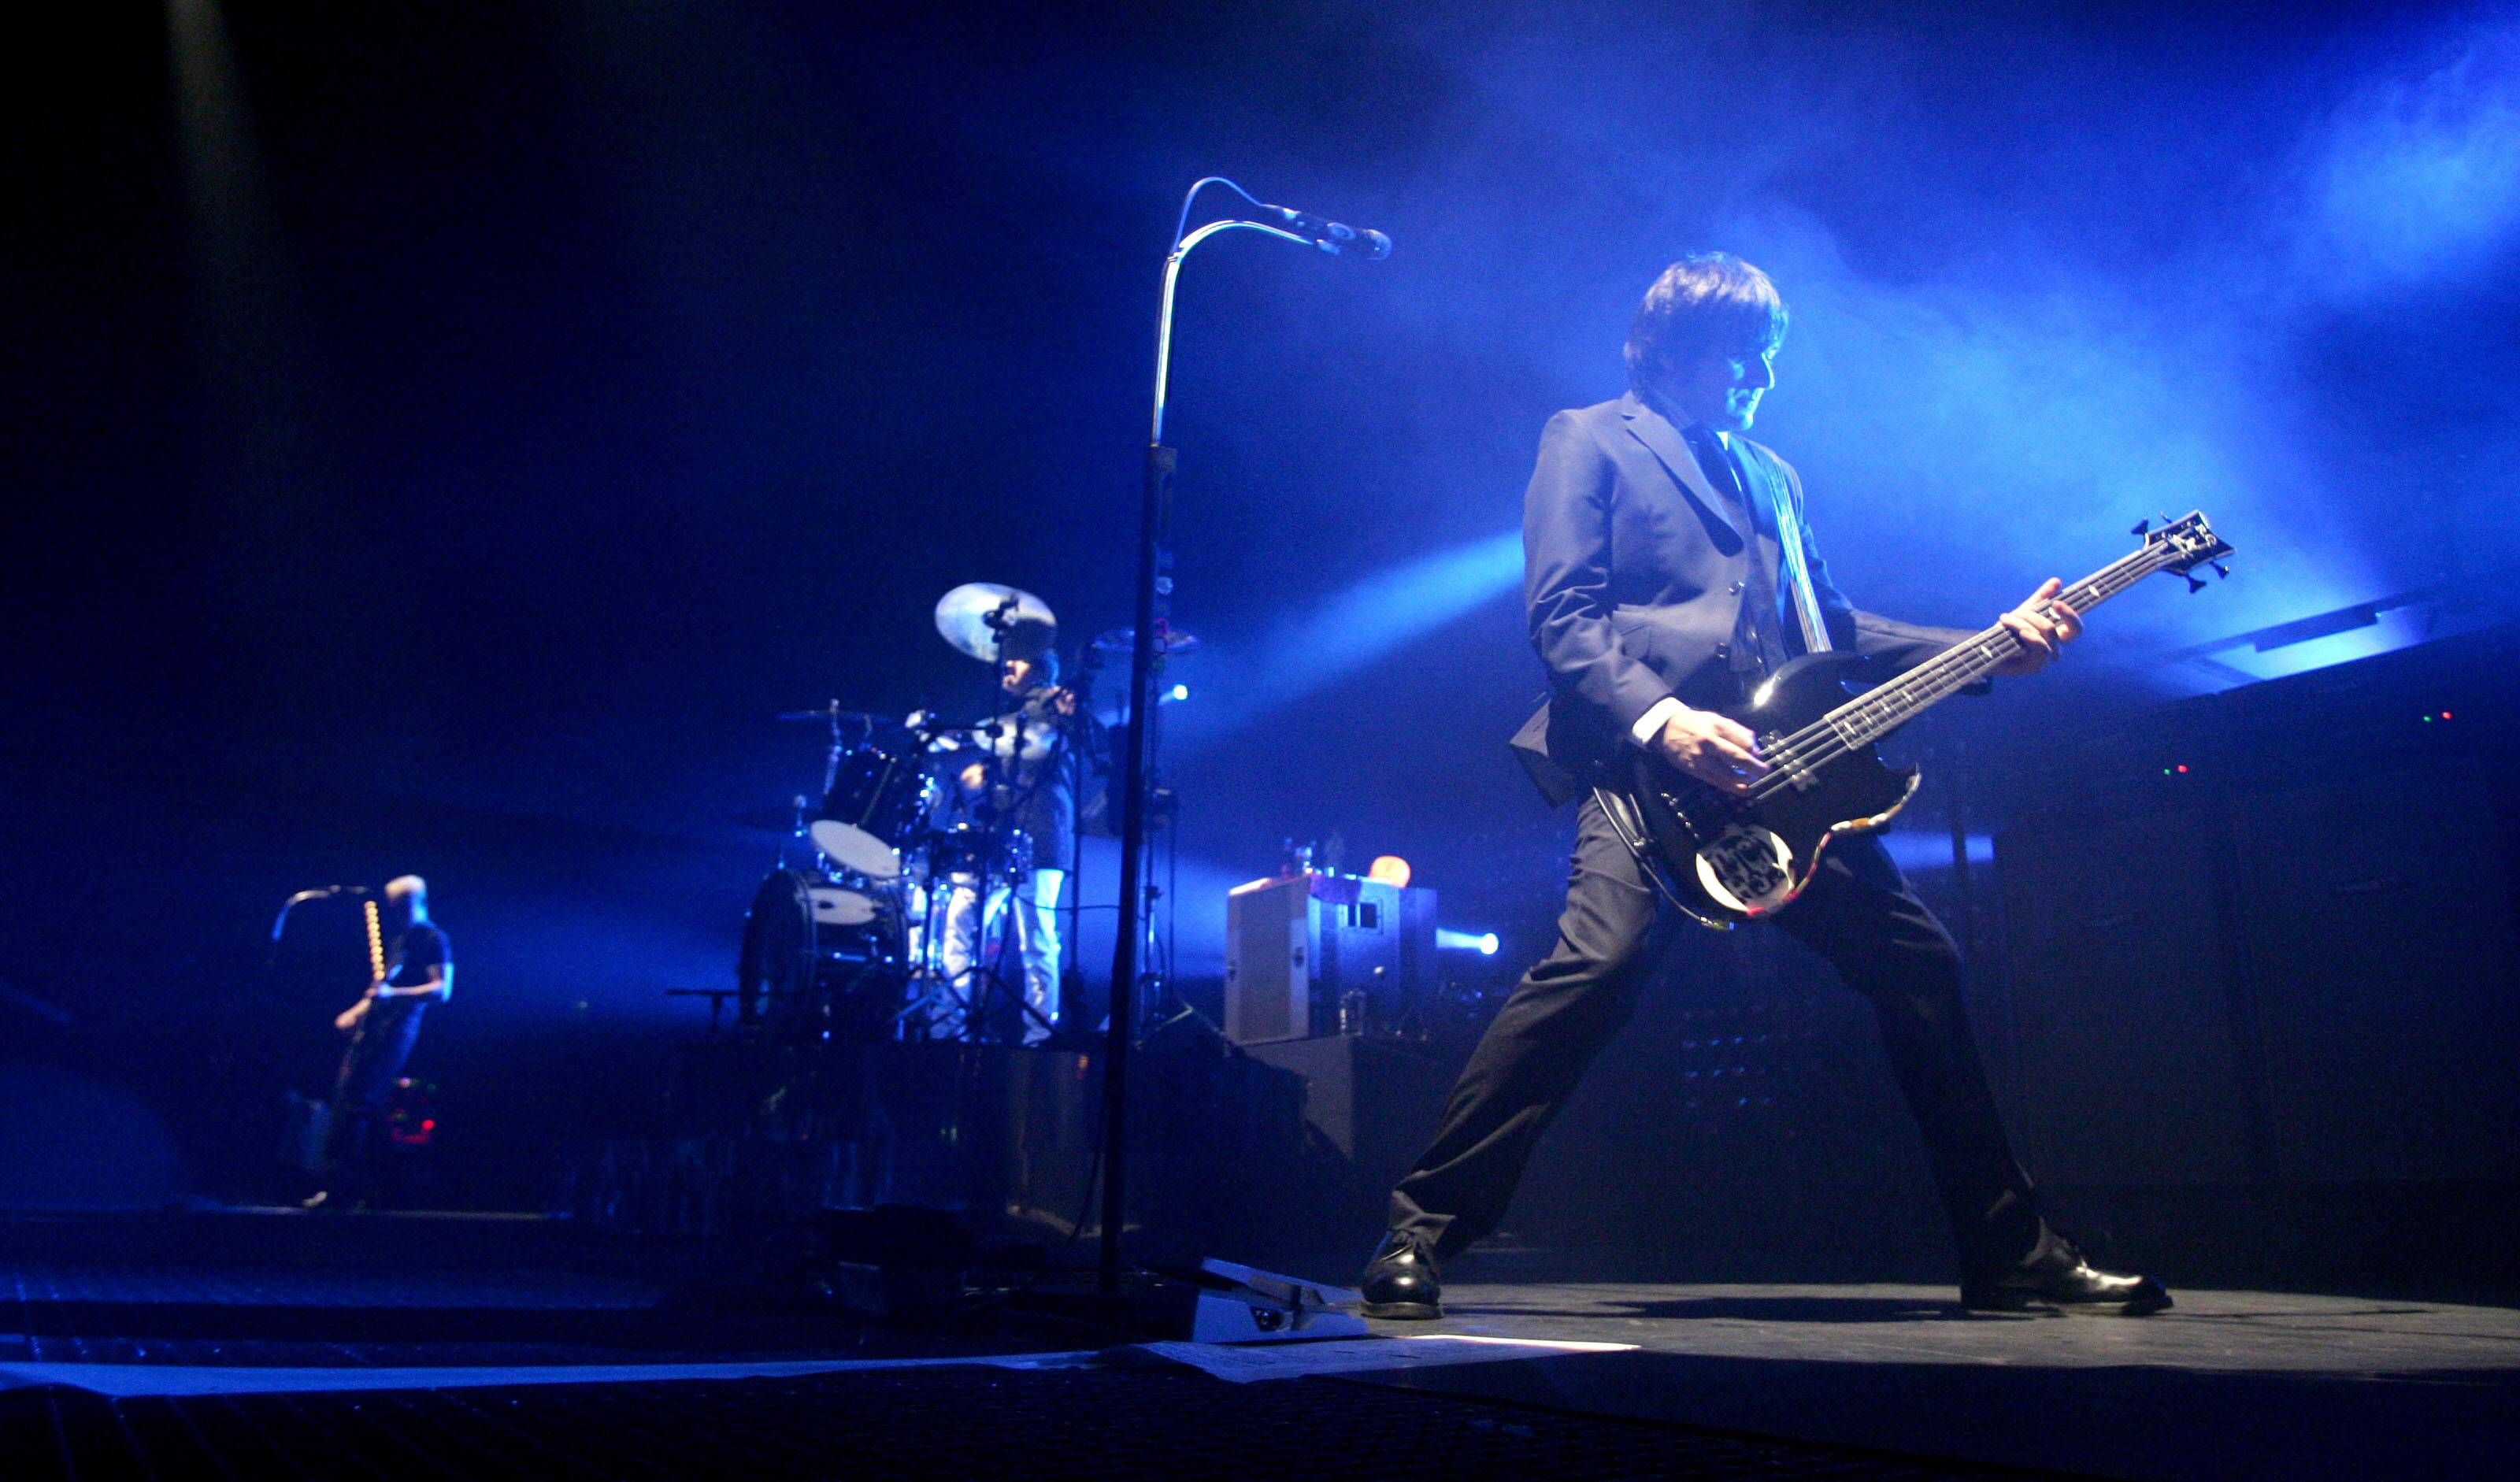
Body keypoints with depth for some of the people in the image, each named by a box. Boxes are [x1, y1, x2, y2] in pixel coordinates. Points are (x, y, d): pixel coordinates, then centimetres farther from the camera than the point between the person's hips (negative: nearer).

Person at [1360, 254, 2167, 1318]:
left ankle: (2011, 1253, 17)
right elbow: (1560, 614, -4)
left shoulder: (1768, 474, 29)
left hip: (1778, 773, 7)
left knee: (1920, 966, 4)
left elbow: (1832, 629, 26)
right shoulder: (1591, 440, 9)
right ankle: (1421, 1233, -13)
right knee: (1592, 968, -24)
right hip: (1647, 765, -7)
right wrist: (1659, 720, -20)